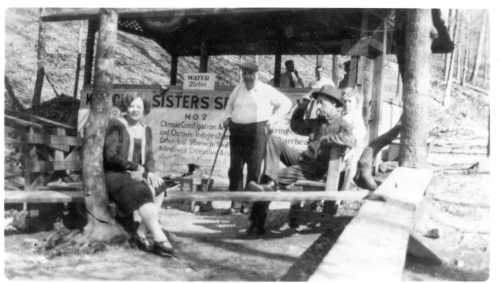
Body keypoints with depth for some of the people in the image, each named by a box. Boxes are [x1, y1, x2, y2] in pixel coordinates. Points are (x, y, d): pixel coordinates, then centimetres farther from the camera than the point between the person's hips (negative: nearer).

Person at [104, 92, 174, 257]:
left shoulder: (146, 130, 16)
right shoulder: (116, 125, -3)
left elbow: (149, 157, 13)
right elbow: (111, 156, -10)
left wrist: (150, 171, -9)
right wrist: (135, 167, -13)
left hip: (138, 175, 6)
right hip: (116, 175, -6)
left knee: (158, 189, -24)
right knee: (141, 193, -33)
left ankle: (140, 234, -24)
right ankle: (159, 238, -33)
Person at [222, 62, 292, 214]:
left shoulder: (266, 90, 3)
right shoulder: (238, 89, 15)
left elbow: (285, 103, 8)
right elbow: (230, 105, 31)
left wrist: (272, 120, 1)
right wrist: (227, 117, 12)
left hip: (257, 131, -4)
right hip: (236, 131, 4)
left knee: (254, 168, -5)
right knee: (235, 167, 0)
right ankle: (235, 202, 5)